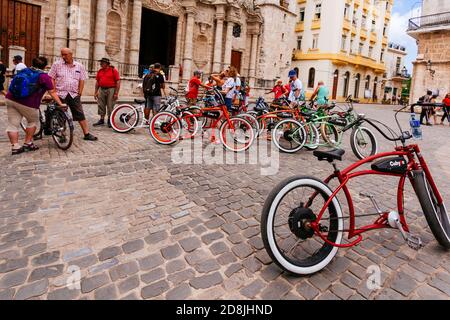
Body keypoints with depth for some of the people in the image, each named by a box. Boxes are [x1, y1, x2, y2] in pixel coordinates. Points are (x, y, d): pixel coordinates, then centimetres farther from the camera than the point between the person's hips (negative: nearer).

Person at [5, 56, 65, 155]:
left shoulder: (25, 71, 18)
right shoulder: (44, 76, -3)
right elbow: (52, 92, -6)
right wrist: (60, 104, -1)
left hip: (10, 99, 6)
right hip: (27, 103, -6)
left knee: (13, 124, 9)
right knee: (33, 121, 17)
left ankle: (15, 147, 8)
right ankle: (28, 143, 18)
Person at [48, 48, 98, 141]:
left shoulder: (79, 66, 8)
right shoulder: (57, 64, 4)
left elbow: (82, 80, 8)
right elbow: (52, 78, 3)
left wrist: (80, 93, 0)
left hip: (74, 94, 1)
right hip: (61, 94, 0)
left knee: (80, 115, -1)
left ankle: (87, 134, 2)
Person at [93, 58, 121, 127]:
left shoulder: (113, 70, -4)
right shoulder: (100, 71, 12)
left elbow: (118, 82, -8)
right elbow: (97, 82, 16)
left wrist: (116, 93, -14)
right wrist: (96, 92, 11)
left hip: (111, 90, -5)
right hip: (101, 90, 5)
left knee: (110, 106, -1)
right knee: (101, 105, 7)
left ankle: (110, 121, 8)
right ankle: (101, 120, 16)